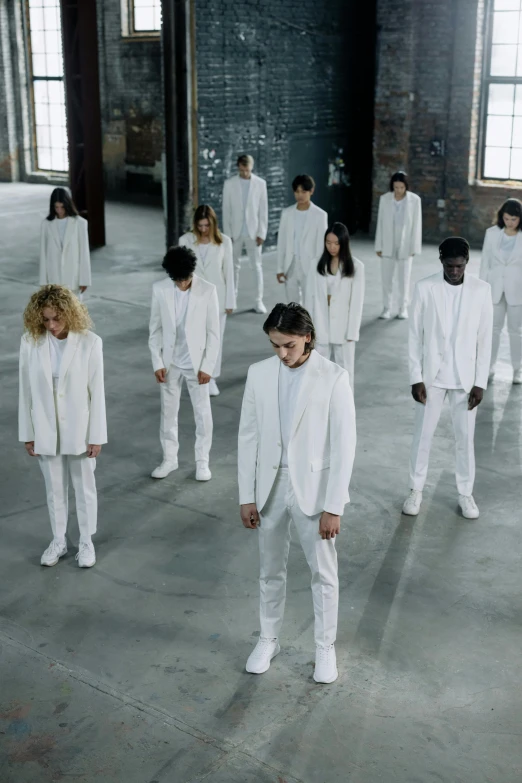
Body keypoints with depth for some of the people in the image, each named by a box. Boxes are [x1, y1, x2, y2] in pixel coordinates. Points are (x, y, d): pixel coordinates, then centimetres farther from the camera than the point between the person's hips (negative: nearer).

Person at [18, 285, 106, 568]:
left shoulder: (89, 342, -16)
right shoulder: (30, 341, -10)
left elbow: (97, 391, -10)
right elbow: (26, 391, -2)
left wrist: (97, 435, -8)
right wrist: (27, 433, 1)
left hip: (79, 430, -2)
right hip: (46, 431, 2)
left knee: (84, 488, 14)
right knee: (54, 489, 17)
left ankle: (86, 542, 33)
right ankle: (58, 541, 36)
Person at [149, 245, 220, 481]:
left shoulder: (208, 290, -13)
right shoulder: (159, 289, -7)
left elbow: (214, 332, -8)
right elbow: (155, 329, 1)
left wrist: (207, 366, -10)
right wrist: (157, 362, -4)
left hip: (197, 362, -2)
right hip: (170, 362, 2)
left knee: (202, 414, 6)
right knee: (168, 412, 12)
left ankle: (202, 461, 20)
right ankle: (169, 459, 26)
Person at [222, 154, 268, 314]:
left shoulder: (260, 183, -1)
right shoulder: (229, 183, 0)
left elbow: (263, 210, 0)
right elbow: (226, 210, 1)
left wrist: (261, 233, -5)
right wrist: (227, 233, -3)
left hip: (253, 232, -1)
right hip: (235, 232, 1)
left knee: (257, 266, -1)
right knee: (234, 266, 7)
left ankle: (259, 301, 5)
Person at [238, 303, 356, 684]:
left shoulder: (334, 377, -14)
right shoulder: (259, 373, -3)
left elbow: (344, 445, -13)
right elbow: (248, 437, 2)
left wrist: (334, 507, -14)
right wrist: (247, 496, 1)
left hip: (314, 489, -3)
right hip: (270, 488, 3)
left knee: (324, 574, 11)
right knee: (271, 570, 18)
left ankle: (326, 647, 30)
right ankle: (268, 640, 37)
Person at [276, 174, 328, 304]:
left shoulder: (320, 215, -4)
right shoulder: (287, 213, 6)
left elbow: (321, 244, -3)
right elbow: (281, 242, 8)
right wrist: (280, 268, 4)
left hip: (309, 267, -3)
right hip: (290, 266, 4)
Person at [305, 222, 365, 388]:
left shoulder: (356, 266, -6)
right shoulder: (319, 264, 3)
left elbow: (357, 301, -7)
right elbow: (311, 297, 4)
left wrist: (352, 332, -10)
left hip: (343, 328, -2)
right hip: (321, 327, 3)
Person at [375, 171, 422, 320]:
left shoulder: (414, 200, -8)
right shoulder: (384, 199, -3)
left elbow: (416, 224, -4)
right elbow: (380, 223, 1)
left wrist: (414, 247, -5)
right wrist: (379, 246, 1)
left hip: (405, 245, -1)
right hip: (388, 245, 1)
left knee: (404, 278, 7)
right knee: (386, 277, 4)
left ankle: (403, 308, 19)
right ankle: (387, 307, 14)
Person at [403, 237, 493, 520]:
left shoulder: (481, 290, -5)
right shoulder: (425, 288, -7)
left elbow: (484, 339, -2)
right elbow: (415, 335, -3)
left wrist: (480, 382, -5)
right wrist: (415, 377, -7)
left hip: (465, 377, 0)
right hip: (432, 375, 0)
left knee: (465, 438, 8)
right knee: (423, 434, 8)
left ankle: (466, 493, 23)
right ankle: (416, 490, 22)